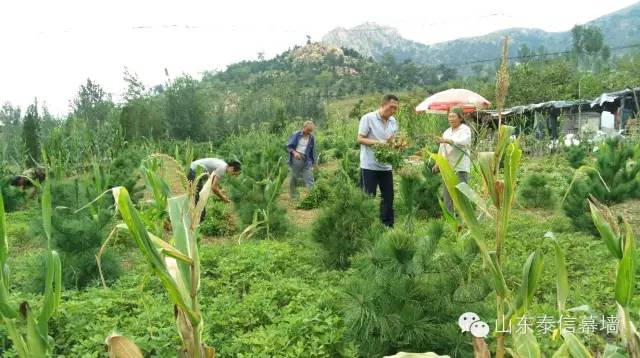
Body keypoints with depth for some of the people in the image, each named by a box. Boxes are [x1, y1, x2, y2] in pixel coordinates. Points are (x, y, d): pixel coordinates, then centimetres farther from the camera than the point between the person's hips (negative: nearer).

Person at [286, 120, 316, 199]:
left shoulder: (311, 138, 4)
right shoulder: (296, 135, -5)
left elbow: (312, 151, 12)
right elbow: (289, 146, -1)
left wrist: (313, 162, 12)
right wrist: (294, 152, -19)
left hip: (306, 160, 2)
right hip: (296, 158, -2)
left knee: (309, 179, -6)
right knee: (294, 177, 9)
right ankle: (293, 194, 24)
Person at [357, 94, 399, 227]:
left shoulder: (393, 121, 10)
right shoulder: (368, 118, -9)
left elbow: (392, 141, 16)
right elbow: (360, 139, -11)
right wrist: (378, 142, -22)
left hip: (386, 166, 6)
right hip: (369, 166, -6)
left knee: (388, 196, 8)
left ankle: (388, 225, 18)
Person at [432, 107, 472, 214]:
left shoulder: (465, 129, -2)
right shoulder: (447, 131, 19)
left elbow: (462, 141, -24)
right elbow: (442, 149, 24)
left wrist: (446, 140, -35)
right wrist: (437, 163, 20)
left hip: (460, 166, -6)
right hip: (447, 166, 6)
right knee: (447, 192, 7)